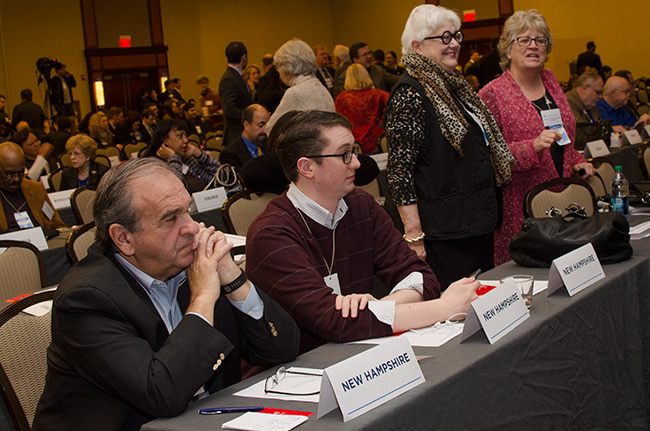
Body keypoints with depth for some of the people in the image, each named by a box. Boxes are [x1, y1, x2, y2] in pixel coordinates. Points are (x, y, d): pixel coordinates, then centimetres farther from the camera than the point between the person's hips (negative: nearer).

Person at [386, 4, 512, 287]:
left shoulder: (455, 86, 13)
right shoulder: (410, 94, -14)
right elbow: (400, 171, -18)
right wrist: (414, 236, -21)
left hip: (478, 222, 9)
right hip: (443, 235, -9)